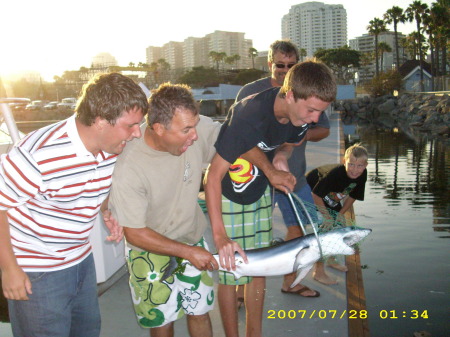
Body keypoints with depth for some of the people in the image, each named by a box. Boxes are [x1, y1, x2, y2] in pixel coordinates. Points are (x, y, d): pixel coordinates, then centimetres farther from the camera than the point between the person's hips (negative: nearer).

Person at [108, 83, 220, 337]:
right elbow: (135, 233, -22)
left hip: (193, 238, 4)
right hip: (150, 251, -3)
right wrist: (188, 252, -21)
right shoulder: (129, 168, -31)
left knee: (200, 312, 18)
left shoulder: (197, 128, -23)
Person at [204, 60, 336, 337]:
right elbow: (215, 174, -33)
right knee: (230, 272, 0)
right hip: (227, 192, -6)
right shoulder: (249, 116, -34)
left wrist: (272, 170, -16)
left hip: (260, 190, 6)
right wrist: (219, 235, -40)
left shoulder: (301, 116, -14)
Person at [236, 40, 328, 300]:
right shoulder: (251, 92, -7)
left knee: (299, 226, 15)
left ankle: (290, 281, 36)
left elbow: (324, 129, 11)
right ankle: (242, 289, 16)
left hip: (296, 177, 5)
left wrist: (305, 135, -12)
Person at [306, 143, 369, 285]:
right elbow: (316, 195, -31)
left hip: (331, 198, 7)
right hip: (311, 192, -7)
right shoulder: (335, 173, -39)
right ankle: (319, 272, -8)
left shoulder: (362, 175, -18)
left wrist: (340, 214, -6)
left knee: (340, 225, 11)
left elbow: (353, 196, -2)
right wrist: (326, 215, -24)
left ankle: (331, 259, 36)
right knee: (324, 229, -16)